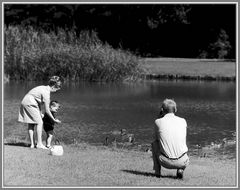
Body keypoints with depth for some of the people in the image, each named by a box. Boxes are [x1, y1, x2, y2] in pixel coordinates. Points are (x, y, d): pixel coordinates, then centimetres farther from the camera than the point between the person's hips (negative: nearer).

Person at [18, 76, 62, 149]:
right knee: (39, 123, -6)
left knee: (31, 124, 9)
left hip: (24, 102, 10)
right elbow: (47, 110, -14)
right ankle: (39, 144, -6)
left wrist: (40, 113, 19)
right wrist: (54, 120, -4)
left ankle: (32, 144, 10)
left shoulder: (44, 87, 10)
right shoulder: (46, 93, -18)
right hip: (30, 104, -10)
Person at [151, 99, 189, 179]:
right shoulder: (183, 121, 7)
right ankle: (180, 169, 7)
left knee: (154, 143, 27)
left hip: (165, 162, -2)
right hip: (181, 162, 2)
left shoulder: (158, 122, 0)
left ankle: (157, 171, 18)